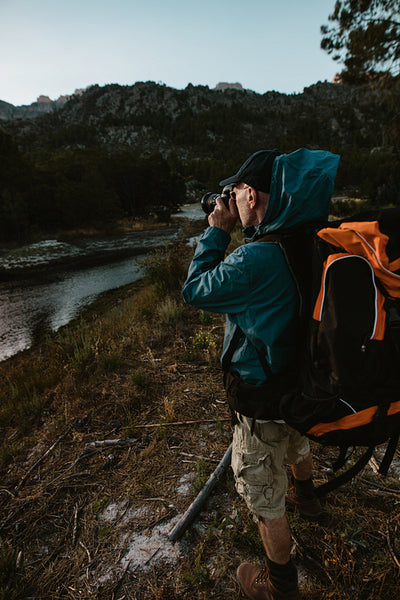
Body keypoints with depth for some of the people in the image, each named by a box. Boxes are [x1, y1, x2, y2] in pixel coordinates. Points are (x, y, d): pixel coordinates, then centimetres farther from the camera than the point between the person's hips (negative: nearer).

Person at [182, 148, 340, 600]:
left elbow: (194, 290, -19)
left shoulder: (256, 259, -34)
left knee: (265, 500, 17)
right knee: (297, 444, 38)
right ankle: (306, 498, 69)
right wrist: (239, 235, 1)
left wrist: (217, 232, -11)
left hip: (264, 401, -8)